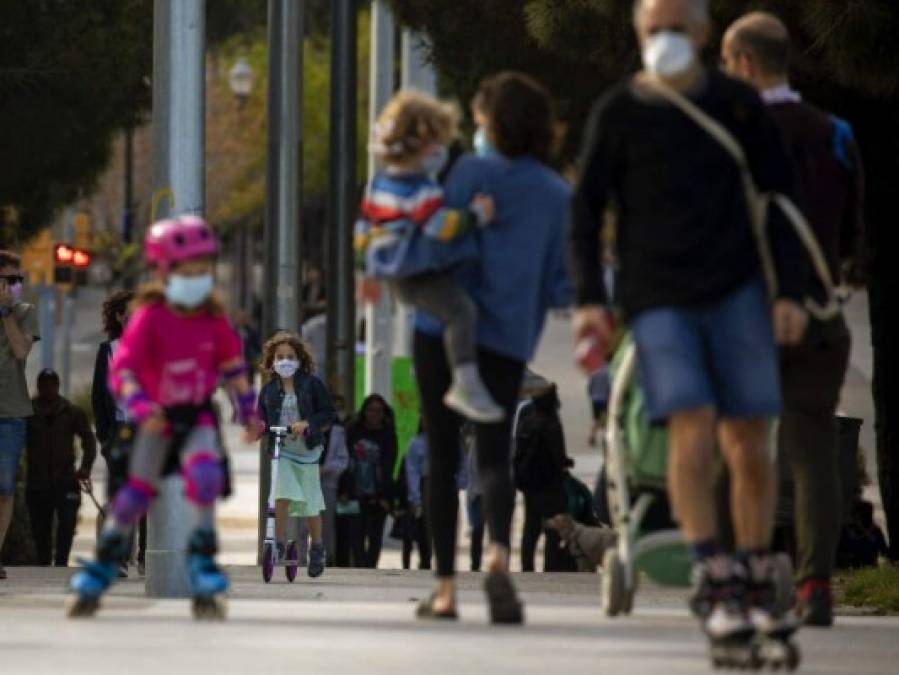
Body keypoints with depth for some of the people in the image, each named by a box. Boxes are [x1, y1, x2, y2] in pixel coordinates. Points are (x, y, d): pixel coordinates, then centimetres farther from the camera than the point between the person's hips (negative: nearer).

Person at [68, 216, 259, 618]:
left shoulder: (212, 317, -6)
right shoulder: (149, 317, -19)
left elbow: (232, 364, 10)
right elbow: (122, 369, -27)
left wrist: (248, 409, 7)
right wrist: (139, 406, -43)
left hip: (197, 415, 2)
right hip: (155, 419, -2)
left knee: (206, 473, -24)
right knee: (136, 491, -4)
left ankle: (202, 556, -11)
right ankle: (103, 564, 15)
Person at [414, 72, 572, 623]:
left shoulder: (472, 173, -3)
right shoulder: (558, 195, 6)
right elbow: (561, 287, 3)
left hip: (444, 329, -2)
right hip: (509, 340, 2)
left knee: (443, 457, 7)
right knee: (495, 455, 1)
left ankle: (446, 586, 6)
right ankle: (499, 554, -29)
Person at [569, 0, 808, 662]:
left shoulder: (740, 105, 2)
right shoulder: (619, 112, -1)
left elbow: (781, 200, 5)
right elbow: (587, 210, 3)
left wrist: (790, 292, -2)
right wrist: (590, 299, -7)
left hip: (737, 291, 1)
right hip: (659, 301, -1)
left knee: (748, 444, 0)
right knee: (693, 433, -17)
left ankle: (757, 586, 13)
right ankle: (716, 583, -12)